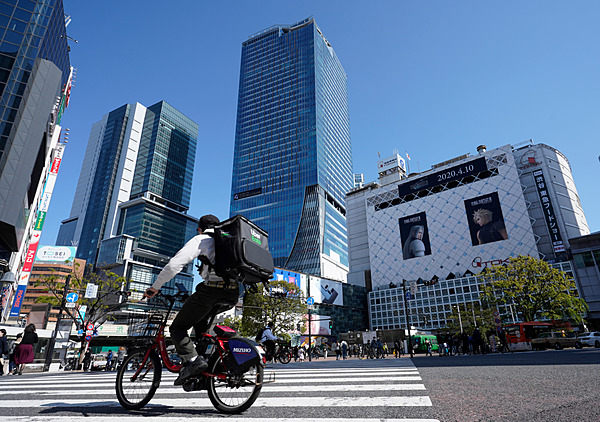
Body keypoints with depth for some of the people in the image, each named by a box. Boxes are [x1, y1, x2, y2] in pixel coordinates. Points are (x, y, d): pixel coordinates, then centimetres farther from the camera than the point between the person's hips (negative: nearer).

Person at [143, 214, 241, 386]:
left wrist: (155, 287, 6)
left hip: (211, 290, -7)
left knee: (177, 328, 7)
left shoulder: (201, 240, 7)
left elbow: (174, 264, -4)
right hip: (233, 294, 7)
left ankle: (192, 360, -14)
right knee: (200, 320, 32)